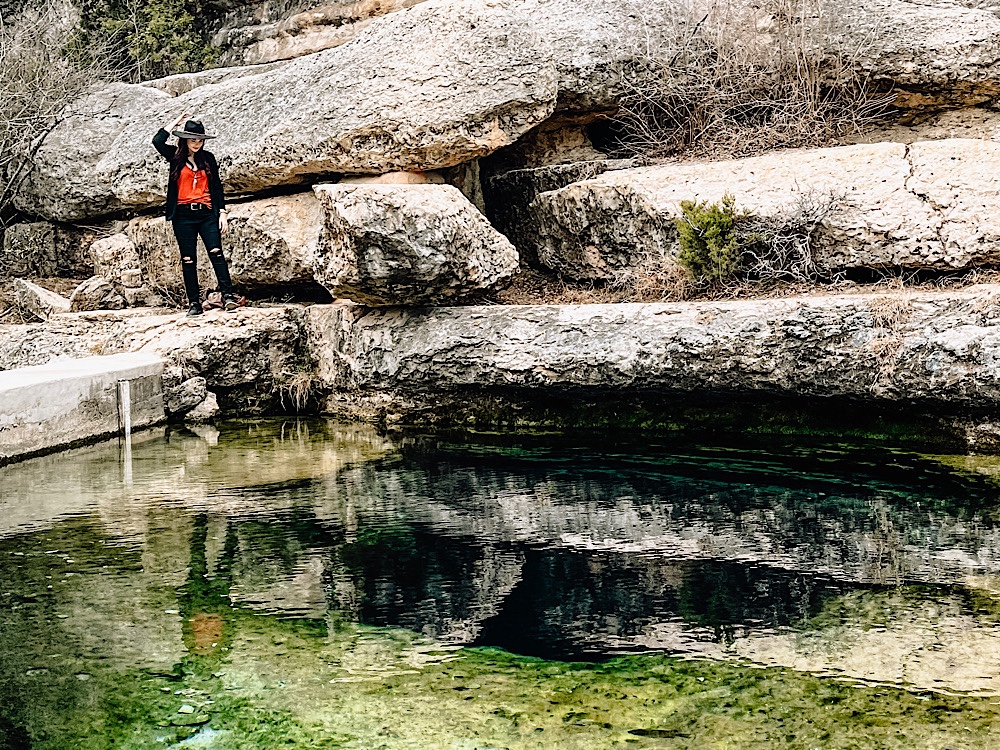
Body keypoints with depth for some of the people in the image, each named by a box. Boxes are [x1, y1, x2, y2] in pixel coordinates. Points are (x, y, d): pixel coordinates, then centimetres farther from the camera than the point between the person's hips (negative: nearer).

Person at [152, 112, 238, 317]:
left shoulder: (208, 158, 10)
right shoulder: (176, 156, 5)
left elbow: (217, 186, 13)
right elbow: (158, 141, -12)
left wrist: (222, 212, 5)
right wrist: (177, 122, -2)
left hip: (206, 214, 1)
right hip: (183, 215, 0)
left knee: (216, 253, -14)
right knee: (188, 260, 2)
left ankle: (228, 296, -18)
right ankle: (194, 303, 5)